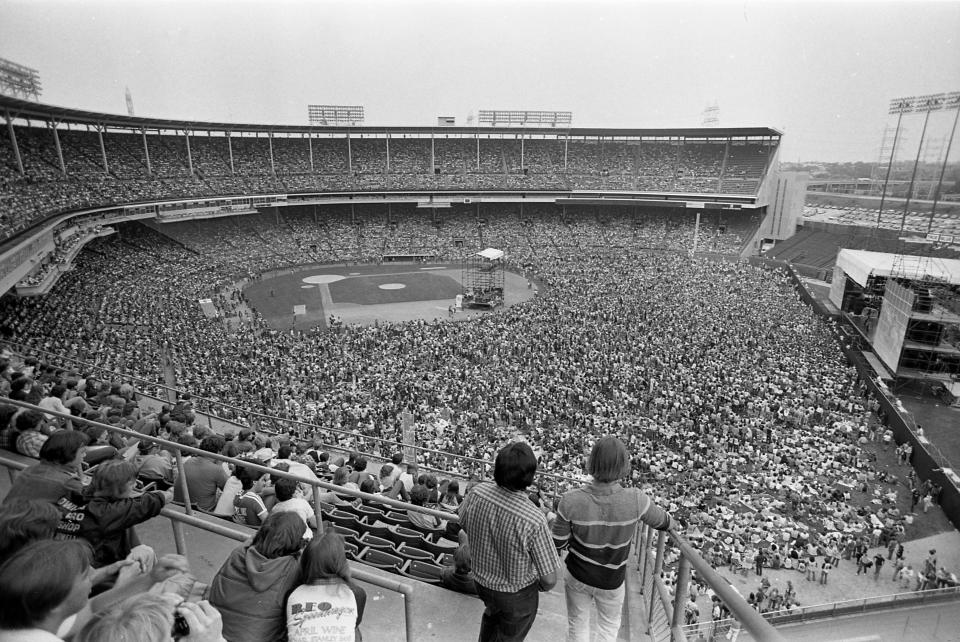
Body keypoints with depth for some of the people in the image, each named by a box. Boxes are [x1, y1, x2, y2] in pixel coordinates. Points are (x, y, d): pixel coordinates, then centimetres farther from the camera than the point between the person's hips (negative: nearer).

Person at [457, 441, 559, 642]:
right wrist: (542, 586, -2)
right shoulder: (534, 521, -37)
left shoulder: (477, 493, -25)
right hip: (516, 594, -4)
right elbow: (549, 579, -26)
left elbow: (463, 524, -2)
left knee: (492, 614, 37)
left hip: (482, 580, 4)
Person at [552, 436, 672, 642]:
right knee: (609, 625, 30)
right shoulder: (635, 500, -31)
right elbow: (663, 522, -8)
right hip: (611, 580, 0)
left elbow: (557, 543, -15)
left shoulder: (571, 500, -30)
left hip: (577, 576, 0)